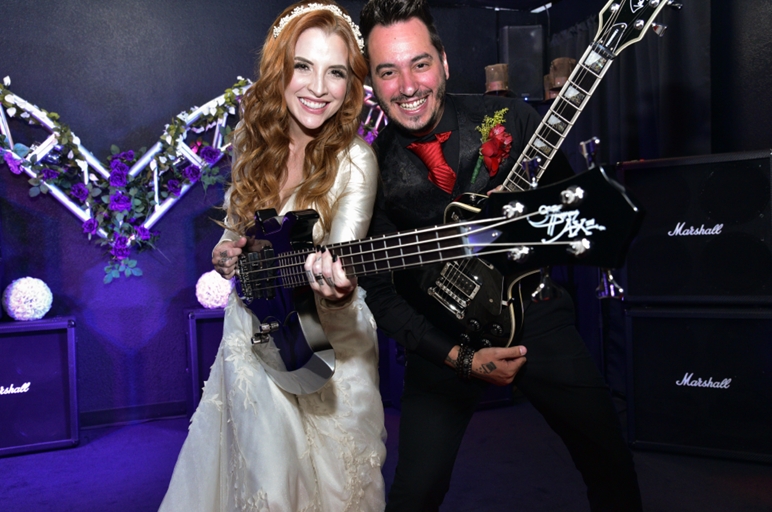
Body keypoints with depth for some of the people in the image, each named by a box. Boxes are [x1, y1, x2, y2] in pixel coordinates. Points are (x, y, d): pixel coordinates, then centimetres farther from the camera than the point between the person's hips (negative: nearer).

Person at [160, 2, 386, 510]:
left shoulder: (354, 159, -20)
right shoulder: (251, 138, -3)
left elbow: (346, 254, -32)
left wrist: (338, 290, -54)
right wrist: (225, 253, -9)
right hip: (250, 339, 4)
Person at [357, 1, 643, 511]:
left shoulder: (511, 118, -8)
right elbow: (380, 291, -6)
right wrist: (460, 358, -14)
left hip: (533, 311, 1)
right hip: (442, 338, 0)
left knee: (612, 467, 8)